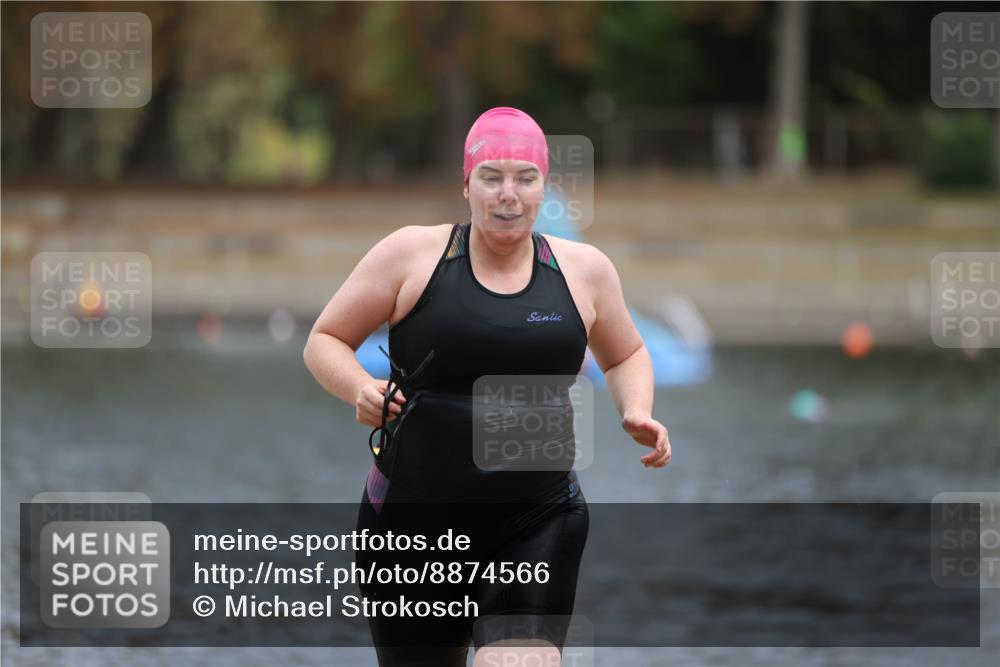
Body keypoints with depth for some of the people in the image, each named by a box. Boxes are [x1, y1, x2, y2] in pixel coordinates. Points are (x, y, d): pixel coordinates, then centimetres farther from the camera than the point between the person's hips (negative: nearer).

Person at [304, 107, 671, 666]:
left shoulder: (583, 269, 5)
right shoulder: (412, 254, -3)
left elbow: (626, 355, 22)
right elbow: (325, 341, 4)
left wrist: (637, 415, 2)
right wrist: (360, 389, -16)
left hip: (538, 524, 0)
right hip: (413, 525, 0)